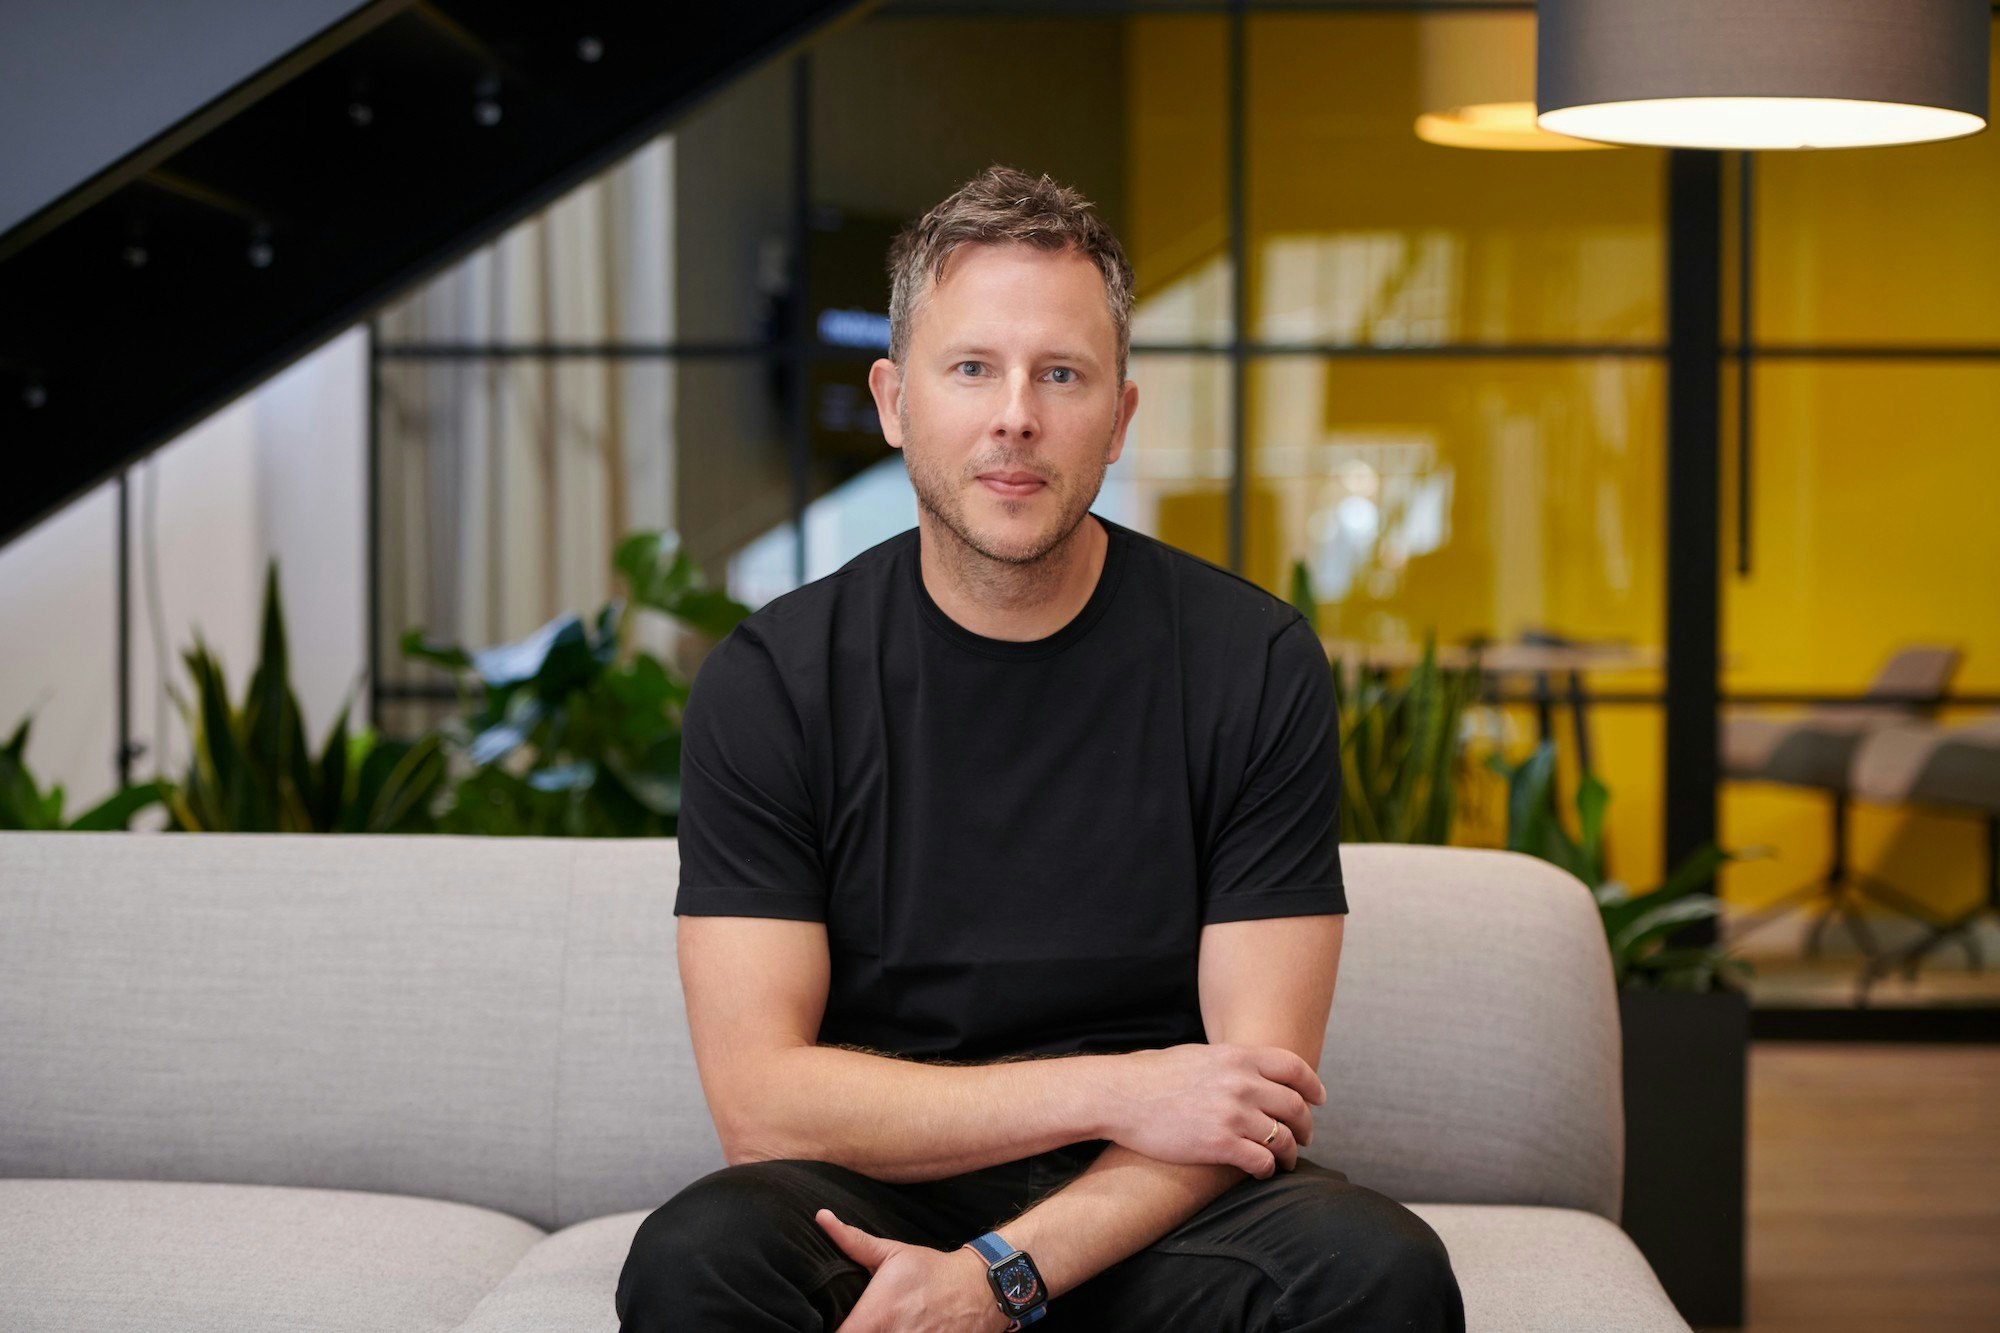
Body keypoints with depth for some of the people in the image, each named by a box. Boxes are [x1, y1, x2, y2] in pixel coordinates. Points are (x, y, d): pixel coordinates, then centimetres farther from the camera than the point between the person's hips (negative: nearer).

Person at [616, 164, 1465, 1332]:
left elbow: (1258, 1086, -7)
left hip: (1148, 1218, 1)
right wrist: (1118, 1091, -16)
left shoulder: (1254, 664, -3)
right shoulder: (771, 683, -4)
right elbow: (760, 1095, -10)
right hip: (878, 1197, 0)